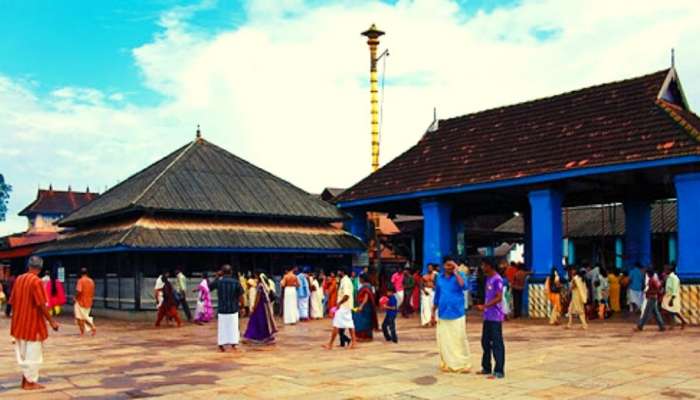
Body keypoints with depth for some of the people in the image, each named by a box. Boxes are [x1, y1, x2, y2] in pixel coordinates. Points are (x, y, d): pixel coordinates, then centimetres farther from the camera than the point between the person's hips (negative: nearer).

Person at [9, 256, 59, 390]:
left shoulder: (19, 279, 5)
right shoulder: (36, 281, -17)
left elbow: (12, 301, 10)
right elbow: (41, 305, -20)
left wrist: (17, 316, 21)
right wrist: (51, 321, -14)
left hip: (19, 322, 8)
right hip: (33, 322, -8)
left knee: (22, 351, 16)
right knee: (33, 353, 2)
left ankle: (26, 379, 24)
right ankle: (30, 382, 8)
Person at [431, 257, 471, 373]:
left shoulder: (458, 276, -3)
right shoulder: (439, 278, 7)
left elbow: (463, 286, -26)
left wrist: (455, 272, -20)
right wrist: (433, 313, 13)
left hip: (457, 314, -3)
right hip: (443, 315, 4)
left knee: (459, 340, -1)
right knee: (444, 341, 8)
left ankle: (463, 364, 9)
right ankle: (447, 364, 20)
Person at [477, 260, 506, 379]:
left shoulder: (497, 279, -14)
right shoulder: (488, 278, 13)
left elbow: (499, 298, -19)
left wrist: (484, 306, -23)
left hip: (495, 317, -9)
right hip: (487, 316, 9)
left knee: (497, 343, -4)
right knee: (485, 342, 14)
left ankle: (499, 371, 1)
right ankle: (486, 367, 24)